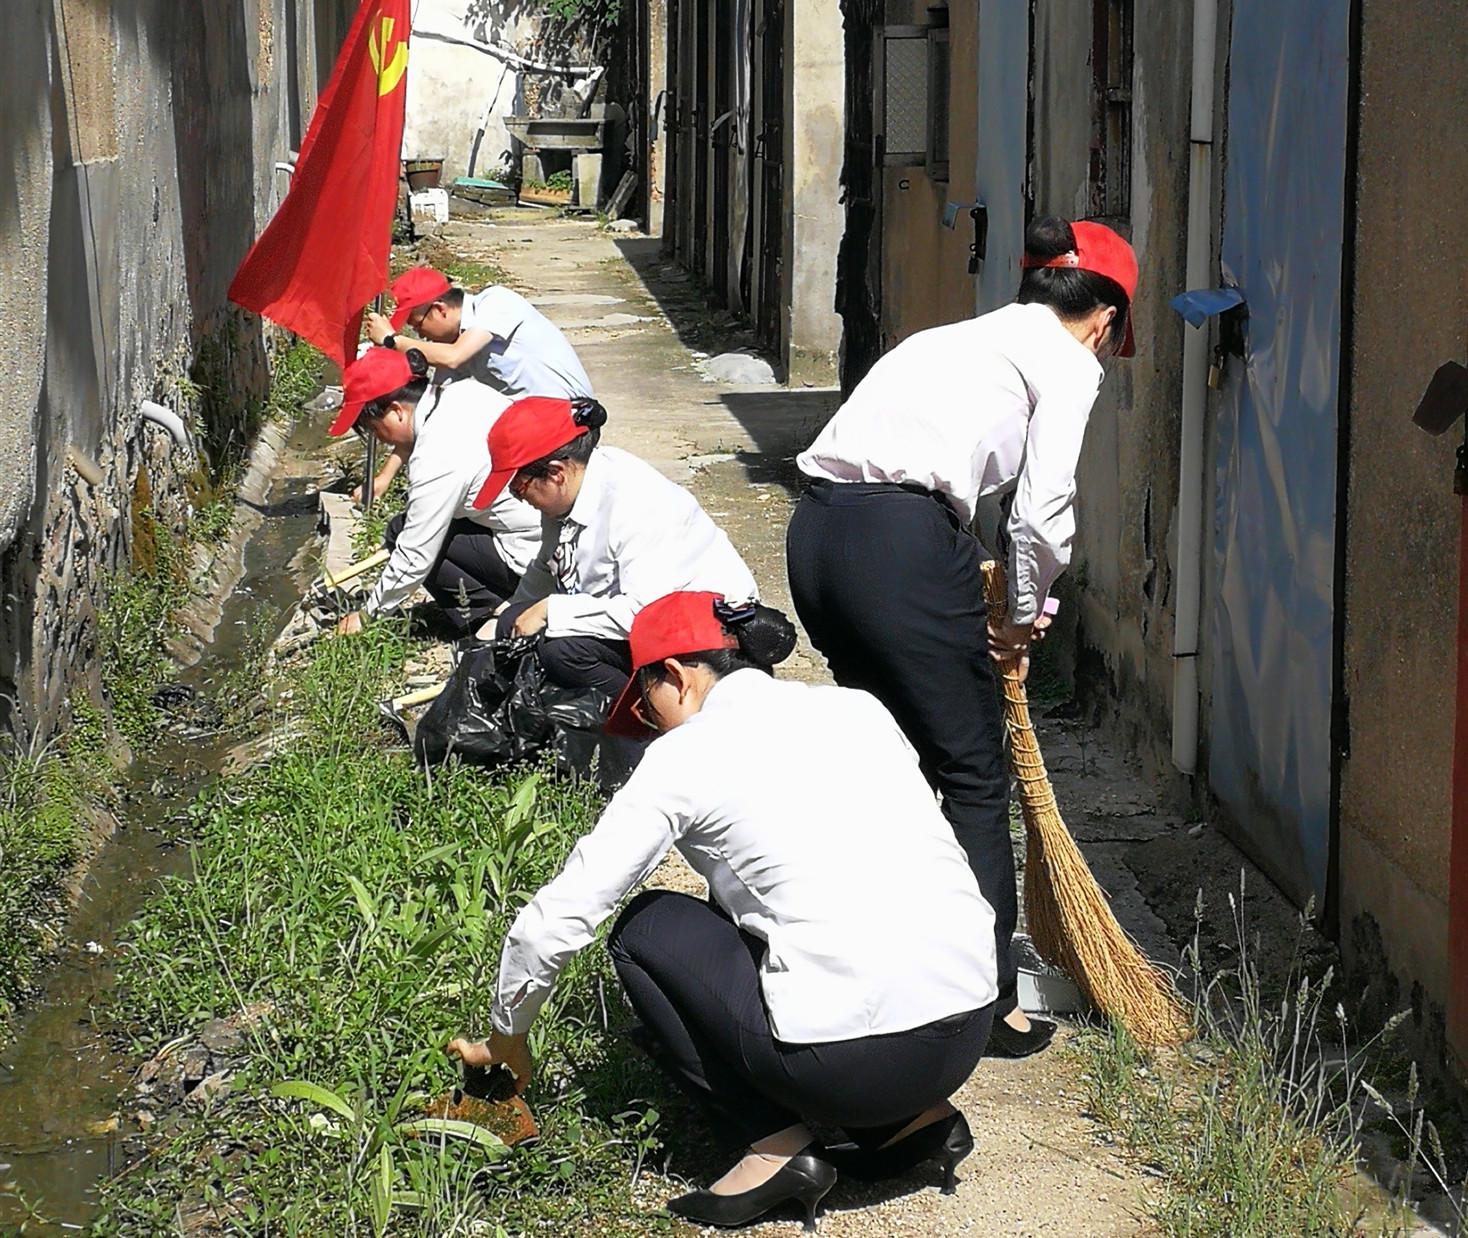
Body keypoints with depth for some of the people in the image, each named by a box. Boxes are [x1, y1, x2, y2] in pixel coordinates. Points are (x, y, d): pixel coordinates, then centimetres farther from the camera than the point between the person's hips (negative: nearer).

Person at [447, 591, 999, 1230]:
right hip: (971, 1028, 6)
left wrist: (505, 1038, 22)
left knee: (644, 928, 16)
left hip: (852, 1058, -6)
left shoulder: (686, 753, 1)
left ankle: (779, 1141, 5)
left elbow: (555, 922, 4)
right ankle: (914, 1118, 16)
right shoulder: (858, 707, 16)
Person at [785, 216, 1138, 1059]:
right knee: (974, 775, 6)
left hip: (817, 533, 8)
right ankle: (990, 1002, 13)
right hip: (901, 538, -8)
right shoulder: (1069, 361, 6)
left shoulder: (971, 336, 29)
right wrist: (1024, 620, 11)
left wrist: (993, 621, 24)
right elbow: (1042, 514, -5)